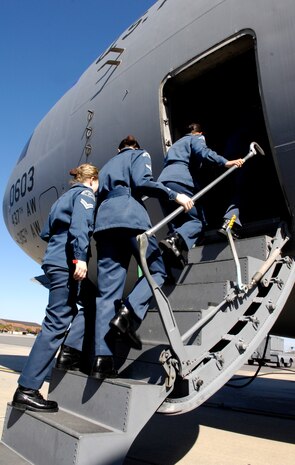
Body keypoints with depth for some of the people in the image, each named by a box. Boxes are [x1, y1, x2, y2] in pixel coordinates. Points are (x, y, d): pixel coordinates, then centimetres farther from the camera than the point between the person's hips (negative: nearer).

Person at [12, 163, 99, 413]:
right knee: (57, 322, -10)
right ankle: (27, 390, -8)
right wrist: (81, 257, -26)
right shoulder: (85, 195, 0)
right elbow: (79, 226, -18)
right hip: (66, 263, -9)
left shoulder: (65, 197, 26)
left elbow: (47, 231, 25)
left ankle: (72, 348, 6)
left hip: (56, 260, 9)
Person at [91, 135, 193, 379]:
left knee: (107, 292, -1)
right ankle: (128, 313, -17)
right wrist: (175, 195, 0)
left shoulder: (108, 165, 37)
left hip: (103, 220, 6)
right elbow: (142, 181, -3)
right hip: (130, 217, -5)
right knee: (157, 270, 9)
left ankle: (102, 359, -9)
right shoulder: (139, 155, 19)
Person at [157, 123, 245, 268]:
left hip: (162, 181, 7)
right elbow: (203, 152, -5)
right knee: (197, 220, -8)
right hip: (180, 180, -7)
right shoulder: (197, 138, 18)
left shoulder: (176, 143, 40)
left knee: (176, 224, 7)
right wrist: (225, 162, -14)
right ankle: (174, 240, -35)